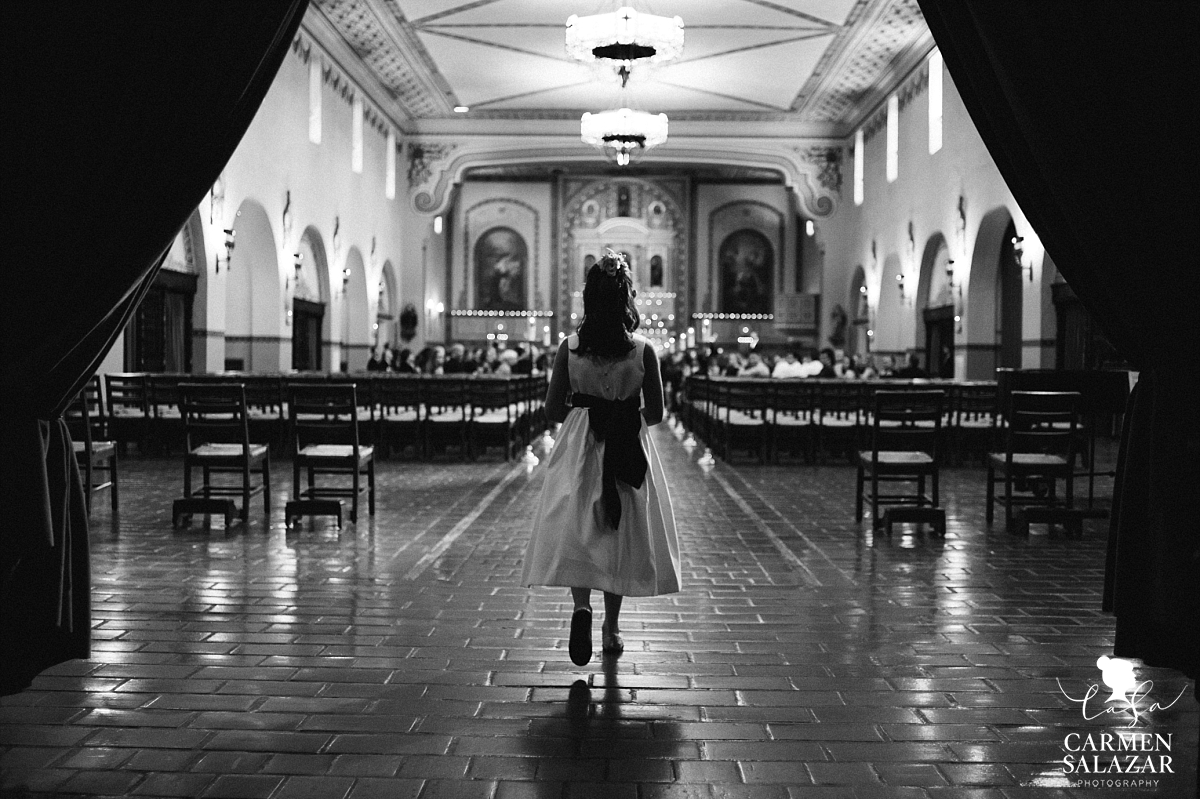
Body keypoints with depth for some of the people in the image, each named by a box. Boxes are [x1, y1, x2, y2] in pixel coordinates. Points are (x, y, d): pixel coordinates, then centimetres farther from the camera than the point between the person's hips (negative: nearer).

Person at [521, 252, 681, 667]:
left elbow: (553, 409, -3)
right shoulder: (643, 351, -9)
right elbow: (655, 413, -3)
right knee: (620, 535, 13)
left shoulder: (569, 347, -7)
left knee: (577, 532, 10)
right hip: (629, 451, 0)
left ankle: (581, 605, -16)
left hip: (578, 448, 0)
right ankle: (612, 628, 21)